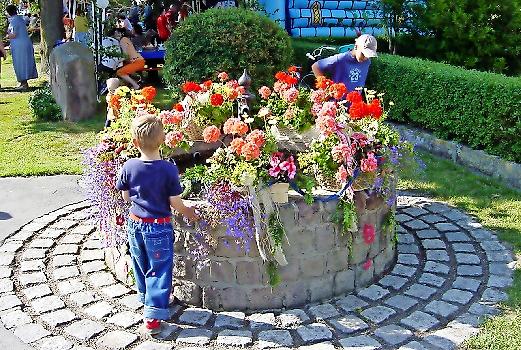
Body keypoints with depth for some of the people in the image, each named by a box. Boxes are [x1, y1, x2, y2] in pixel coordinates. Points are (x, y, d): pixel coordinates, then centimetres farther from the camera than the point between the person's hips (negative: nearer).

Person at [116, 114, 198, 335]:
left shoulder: (128, 167, -9)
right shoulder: (169, 169, -19)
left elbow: (126, 196, 3)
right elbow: (175, 203, -14)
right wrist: (188, 213, 6)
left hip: (135, 224, 4)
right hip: (159, 227, -4)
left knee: (141, 266, 22)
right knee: (159, 270, 6)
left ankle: (146, 299, 42)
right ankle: (153, 316, 4)